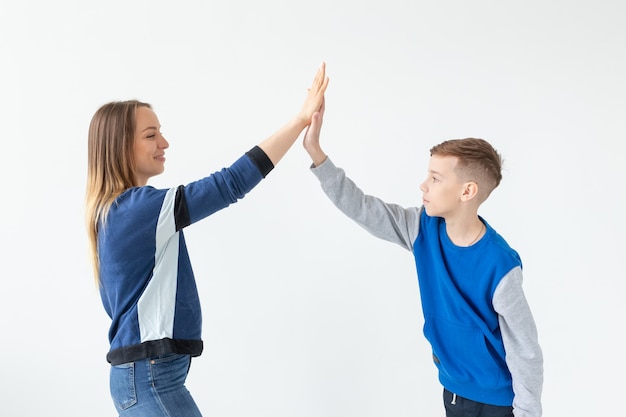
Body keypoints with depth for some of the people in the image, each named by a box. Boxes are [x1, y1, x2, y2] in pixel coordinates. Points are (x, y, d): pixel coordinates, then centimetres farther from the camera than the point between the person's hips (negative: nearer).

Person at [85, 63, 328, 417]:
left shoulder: (113, 211, 10)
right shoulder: (138, 206, -18)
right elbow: (230, 184, -24)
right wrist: (302, 119, -22)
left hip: (142, 374, 9)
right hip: (150, 378, -9)